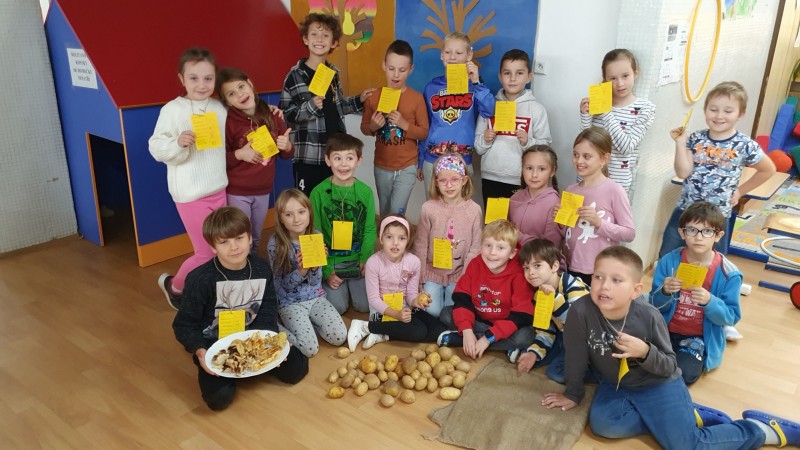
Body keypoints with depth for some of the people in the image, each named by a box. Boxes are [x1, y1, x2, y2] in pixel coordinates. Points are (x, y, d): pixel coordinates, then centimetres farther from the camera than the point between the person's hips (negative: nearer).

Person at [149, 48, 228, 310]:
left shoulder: (220, 108, 6)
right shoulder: (172, 110, -10)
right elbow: (156, 148, -12)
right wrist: (178, 143, -30)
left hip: (219, 190, 6)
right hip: (191, 194, -5)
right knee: (207, 253, -1)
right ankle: (173, 285, 27)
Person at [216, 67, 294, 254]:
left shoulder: (272, 115, -2)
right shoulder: (227, 122, -12)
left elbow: (286, 155, 8)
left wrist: (287, 146, -14)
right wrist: (239, 154, -26)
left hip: (263, 191, 4)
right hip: (237, 193, -4)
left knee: (256, 240, 18)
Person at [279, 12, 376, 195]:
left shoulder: (333, 72, 9)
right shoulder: (295, 75, -9)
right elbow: (284, 113, -11)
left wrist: (359, 100, 8)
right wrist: (310, 106, -24)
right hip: (307, 155, -5)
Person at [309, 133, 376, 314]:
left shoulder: (365, 192, -1)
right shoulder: (318, 193, -8)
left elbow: (370, 230, 2)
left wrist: (365, 260, -12)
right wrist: (327, 271, -10)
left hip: (357, 260, 2)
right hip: (330, 261, -2)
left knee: (365, 305, -6)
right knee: (337, 306, -13)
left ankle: (351, 284, 26)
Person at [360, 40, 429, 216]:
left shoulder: (417, 98, -9)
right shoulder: (374, 97, -3)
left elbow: (424, 132, -6)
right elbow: (364, 128, 5)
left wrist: (405, 124, -22)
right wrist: (373, 126, -16)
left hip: (407, 167, -3)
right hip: (381, 166, 3)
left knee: (396, 213, -9)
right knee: (385, 213, 17)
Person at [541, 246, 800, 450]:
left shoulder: (649, 316, -27)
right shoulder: (581, 311, -26)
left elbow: (670, 367, -15)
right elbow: (576, 358, -11)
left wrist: (645, 352, -35)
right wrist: (573, 394, 0)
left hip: (658, 385, -3)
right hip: (616, 384, 4)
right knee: (602, 424, -20)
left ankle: (762, 429, 14)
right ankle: (690, 415, 1)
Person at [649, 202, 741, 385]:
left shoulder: (728, 274, -11)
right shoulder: (668, 262, -7)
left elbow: (731, 318, -8)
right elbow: (654, 306, -2)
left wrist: (709, 302, -28)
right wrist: (665, 292, -26)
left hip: (699, 337, -1)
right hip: (665, 330, 1)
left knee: (682, 374, -23)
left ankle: (690, 357, 9)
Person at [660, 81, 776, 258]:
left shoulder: (745, 145, -8)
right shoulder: (695, 139, -3)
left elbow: (768, 170, 7)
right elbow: (683, 172, -10)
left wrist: (739, 191, 6)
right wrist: (680, 143, -17)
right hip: (684, 210, 2)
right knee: (665, 258, 12)